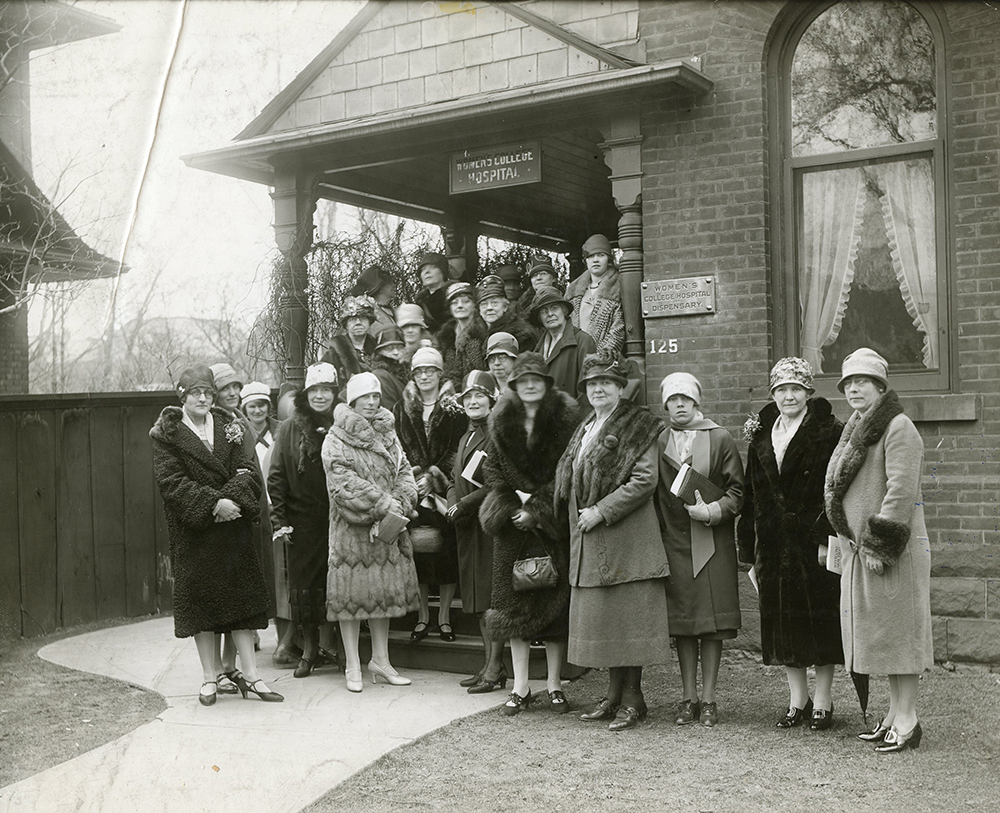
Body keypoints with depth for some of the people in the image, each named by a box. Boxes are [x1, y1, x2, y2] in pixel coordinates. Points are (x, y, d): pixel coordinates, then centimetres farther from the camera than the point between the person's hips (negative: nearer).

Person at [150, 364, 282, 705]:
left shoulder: (227, 428, 10)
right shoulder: (167, 434, -1)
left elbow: (248, 471, 1)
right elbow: (172, 481, -11)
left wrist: (232, 500, -18)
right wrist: (213, 504, -20)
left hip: (232, 525, 3)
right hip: (192, 530, -3)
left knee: (241, 595, 2)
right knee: (199, 598, 2)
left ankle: (249, 673, 7)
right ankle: (210, 676, 11)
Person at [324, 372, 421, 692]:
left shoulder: (387, 434, 12)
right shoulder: (336, 439, -7)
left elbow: (403, 471, 8)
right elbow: (344, 482, -17)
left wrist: (401, 502, -11)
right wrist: (382, 504, -20)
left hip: (387, 525, 6)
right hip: (351, 527, -6)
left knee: (383, 590, 10)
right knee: (351, 592, -1)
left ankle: (380, 660, 21)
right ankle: (353, 667, 8)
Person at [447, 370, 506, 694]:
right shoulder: (466, 438, 18)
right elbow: (455, 480, 19)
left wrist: (466, 504, -15)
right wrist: (452, 504, -2)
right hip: (468, 526, 9)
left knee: (494, 596, -6)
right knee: (479, 596, 11)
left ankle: (495, 669, -2)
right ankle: (490, 664, 18)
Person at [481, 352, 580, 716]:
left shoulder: (565, 419, -5)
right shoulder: (502, 422, 5)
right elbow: (494, 470, 6)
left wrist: (537, 511, -13)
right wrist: (514, 508, -8)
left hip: (553, 522, -2)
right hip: (514, 522, 3)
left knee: (556, 600, -1)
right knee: (514, 601, 2)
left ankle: (555, 685, 10)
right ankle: (520, 688, 9)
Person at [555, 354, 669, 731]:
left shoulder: (636, 426, -5)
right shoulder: (585, 430, 18)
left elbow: (645, 480, -14)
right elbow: (572, 483, 26)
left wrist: (601, 510, -16)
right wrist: (580, 516, 8)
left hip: (626, 538, -8)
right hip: (590, 541, 8)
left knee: (628, 612, -4)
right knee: (602, 615, 10)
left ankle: (632, 696, 5)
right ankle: (614, 693, 19)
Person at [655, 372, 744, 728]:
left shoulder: (720, 439, 3)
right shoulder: (658, 442, 8)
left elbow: (737, 489, 2)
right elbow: (651, 492, 10)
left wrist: (714, 511, -14)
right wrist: (657, 535, 1)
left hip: (712, 542, -2)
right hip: (674, 542, 2)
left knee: (712, 623, 0)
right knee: (681, 622, 5)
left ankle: (708, 699, 8)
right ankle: (689, 698, 15)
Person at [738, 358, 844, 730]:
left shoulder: (828, 432, -4)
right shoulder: (761, 436, 11)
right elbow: (751, 493, 12)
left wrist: (826, 540, -17)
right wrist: (750, 546, 8)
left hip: (814, 541, -5)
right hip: (774, 543, 5)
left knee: (821, 618, 2)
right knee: (782, 619, 8)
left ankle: (823, 700, 14)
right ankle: (797, 700, 20)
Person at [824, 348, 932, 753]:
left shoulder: (899, 428, -12)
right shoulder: (857, 430, 17)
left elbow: (901, 491, -20)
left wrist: (880, 545, -20)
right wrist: (849, 539, 16)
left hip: (893, 550, -9)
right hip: (861, 546, 9)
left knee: (897, 628, -4)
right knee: (880, 631, 12)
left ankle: (907, 720, 3)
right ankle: (894, 715, 20)